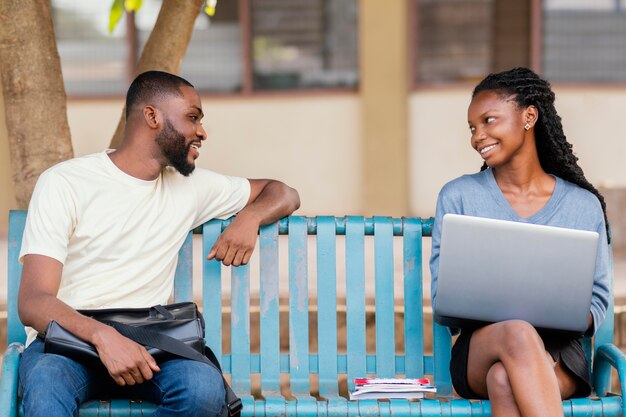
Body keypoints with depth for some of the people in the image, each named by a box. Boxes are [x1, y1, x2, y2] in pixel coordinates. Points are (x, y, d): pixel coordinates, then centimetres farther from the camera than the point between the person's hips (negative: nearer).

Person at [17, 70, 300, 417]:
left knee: (205, 388, -32)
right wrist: (103, 335, -29)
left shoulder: (190, 186, 16)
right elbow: (32, 301, -10)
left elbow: (283, 194, 29)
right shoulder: (64, 183, -1)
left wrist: (248, 218, 5)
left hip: (144, 345, 4)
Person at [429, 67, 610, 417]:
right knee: (518, 336, -38)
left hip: (555, 353, 0)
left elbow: (597, 302, 10)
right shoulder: (458, 197, 9)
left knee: (504, 379, -37)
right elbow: (443, 298, 5)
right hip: (479, 349, 0)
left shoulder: (584, 206, 9)